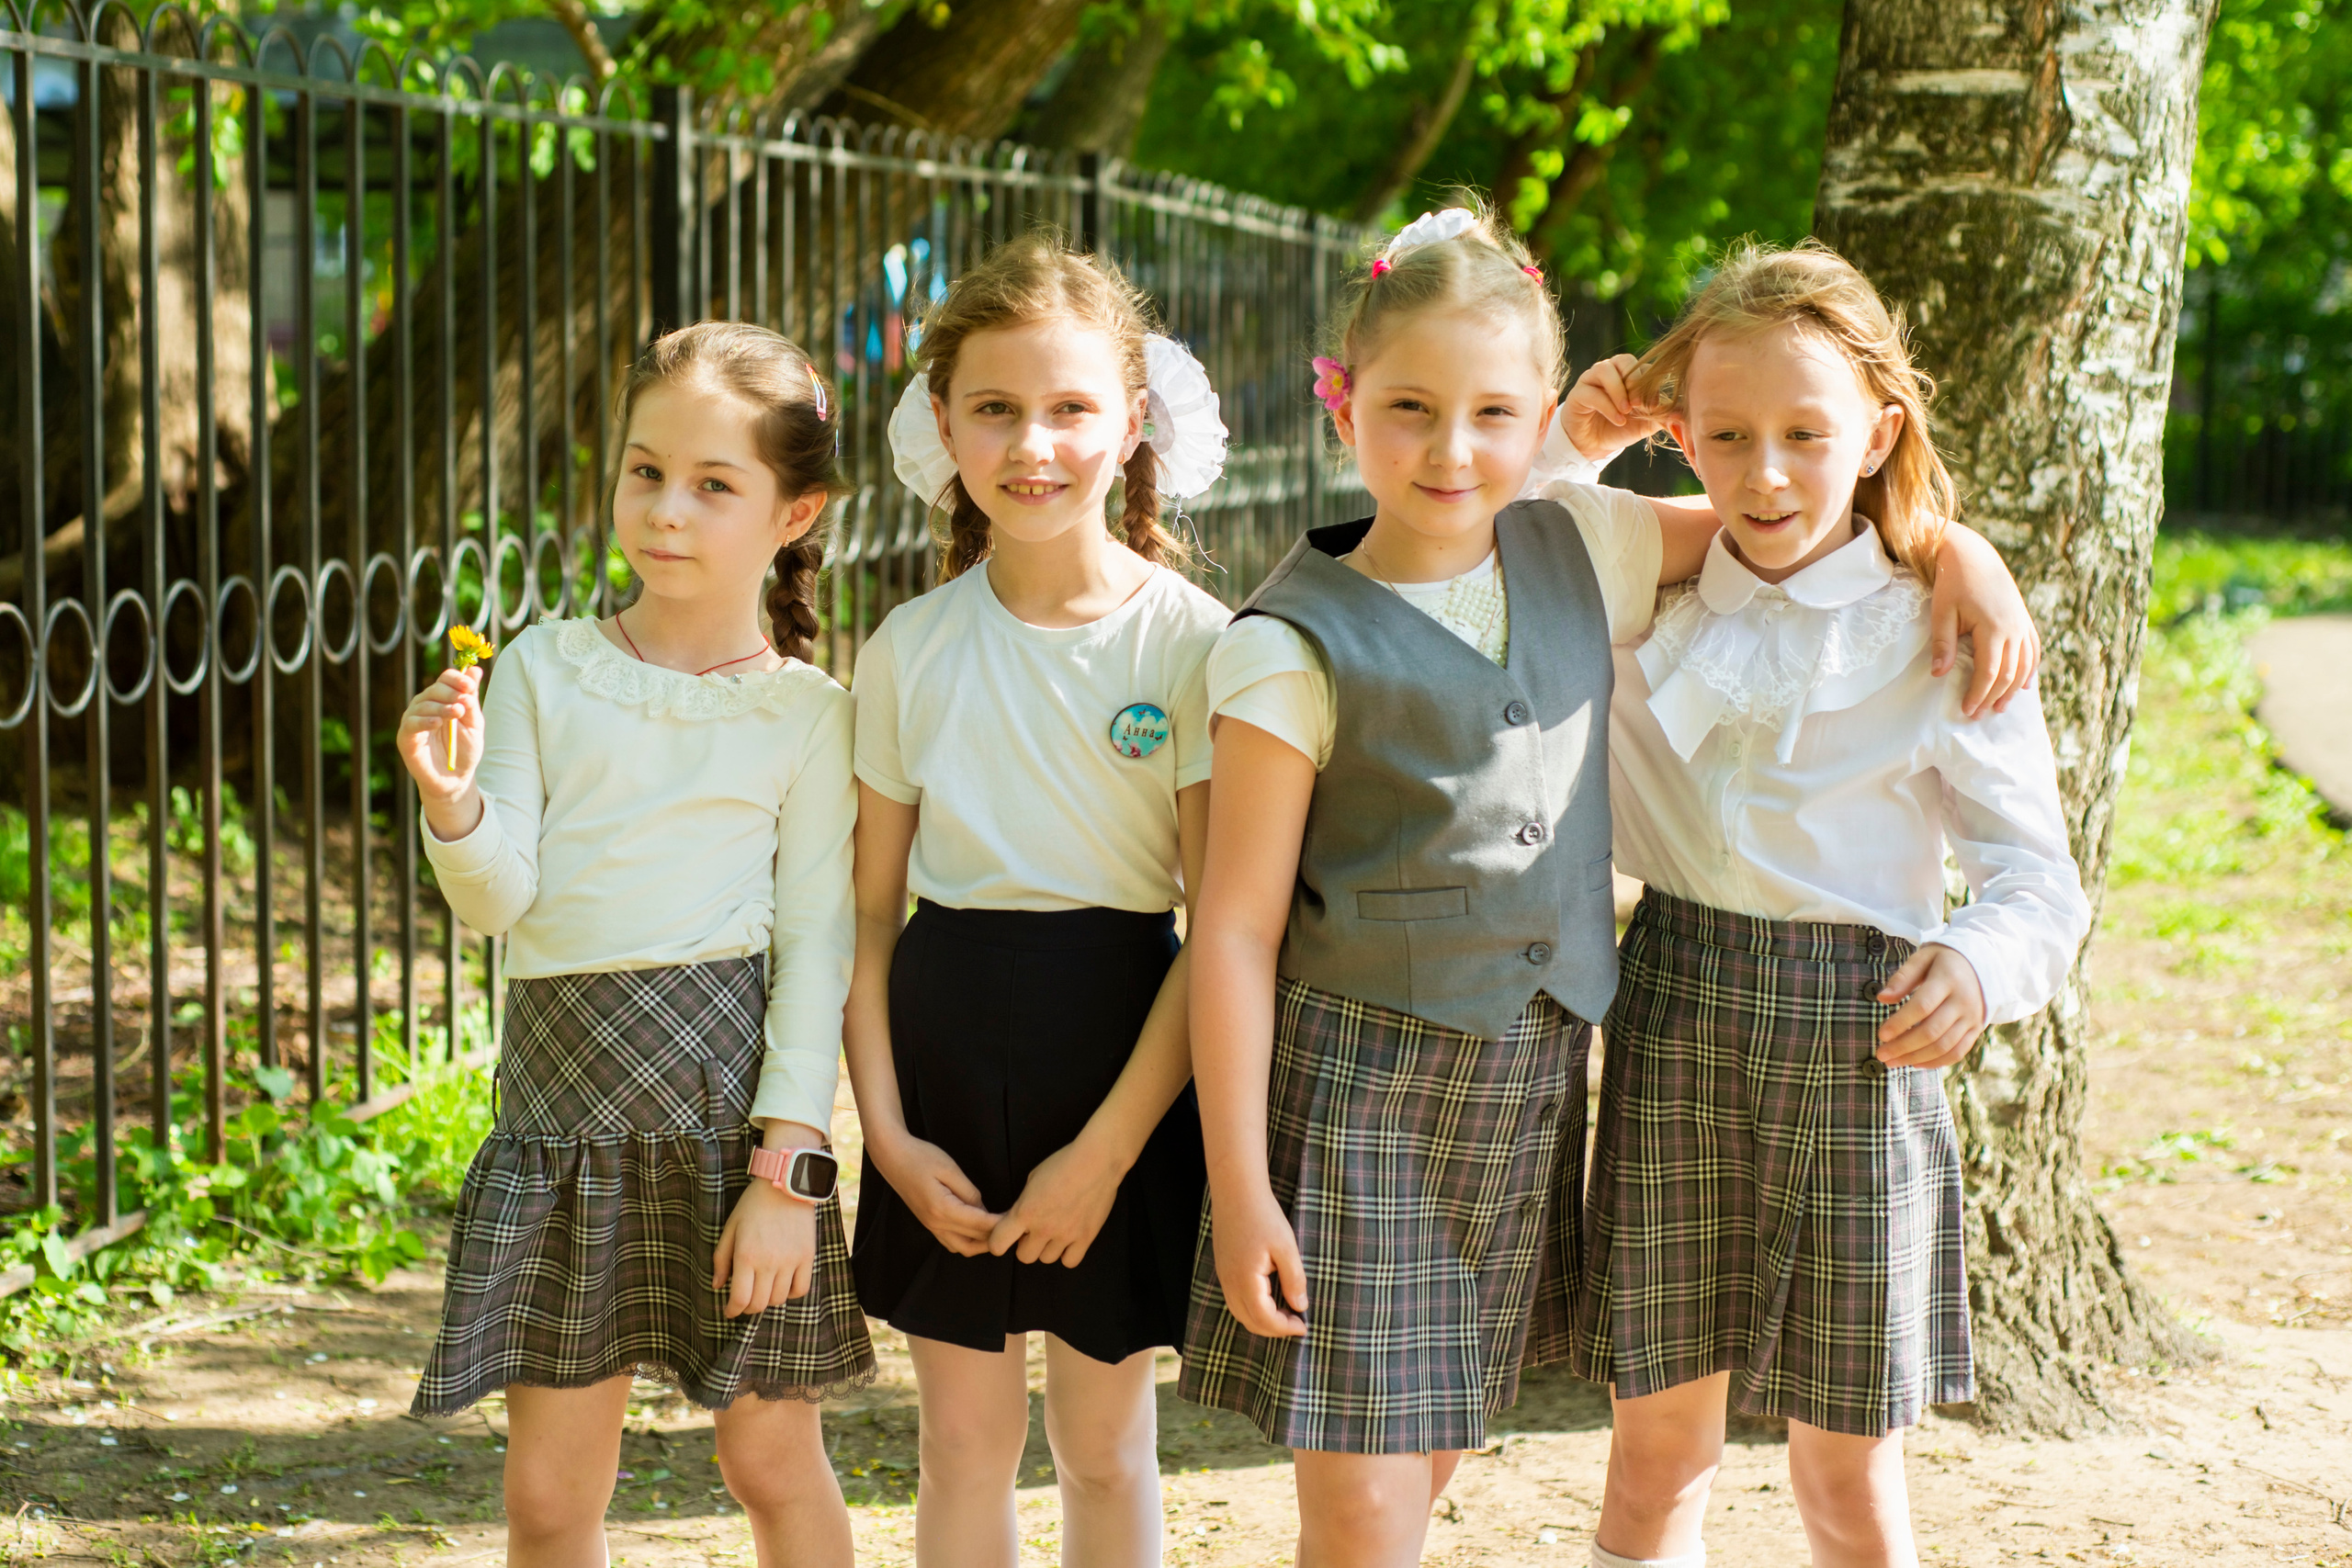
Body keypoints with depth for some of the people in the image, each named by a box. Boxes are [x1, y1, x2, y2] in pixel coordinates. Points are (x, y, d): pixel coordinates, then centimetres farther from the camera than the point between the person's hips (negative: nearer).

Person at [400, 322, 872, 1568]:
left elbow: (815, 946, -3)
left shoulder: (803, 713, 0)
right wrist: (452, 804, -22)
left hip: (728, 1091, -2)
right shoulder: (540, 671, 6)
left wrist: (790, 1166, -9)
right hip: (561, 1096, 2)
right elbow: (499, 901, -1)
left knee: (772, 1463, 9)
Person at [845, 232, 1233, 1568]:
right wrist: (887, 1131, -5)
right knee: (964, 1436, 10)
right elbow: (871, 911, 5)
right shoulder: (910, 647, 2)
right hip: (944, 1054, 3)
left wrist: (1105, 1150, -14)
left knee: (1105, 1443, 9)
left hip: (1118, 1063, -2)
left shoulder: (1189, 639, -8)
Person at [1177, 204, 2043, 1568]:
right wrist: (1241, 1188, -13)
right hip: (1361, 1086, -5)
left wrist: (1960, 552, 3)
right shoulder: (1296, 647, -12)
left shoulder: (1579, 549, 3)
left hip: (1535, 1083, 5)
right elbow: (1236, 927, -11)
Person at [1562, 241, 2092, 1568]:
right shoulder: (1649, 602, 6)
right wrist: (1571, 450, 3)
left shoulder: (1940, 638, -3)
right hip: (1675, 1021, 3)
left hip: (1859, 1035, -2)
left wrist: (1984, 960, -23)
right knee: (1659, 1437, 8)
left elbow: (2039, 868, -2)